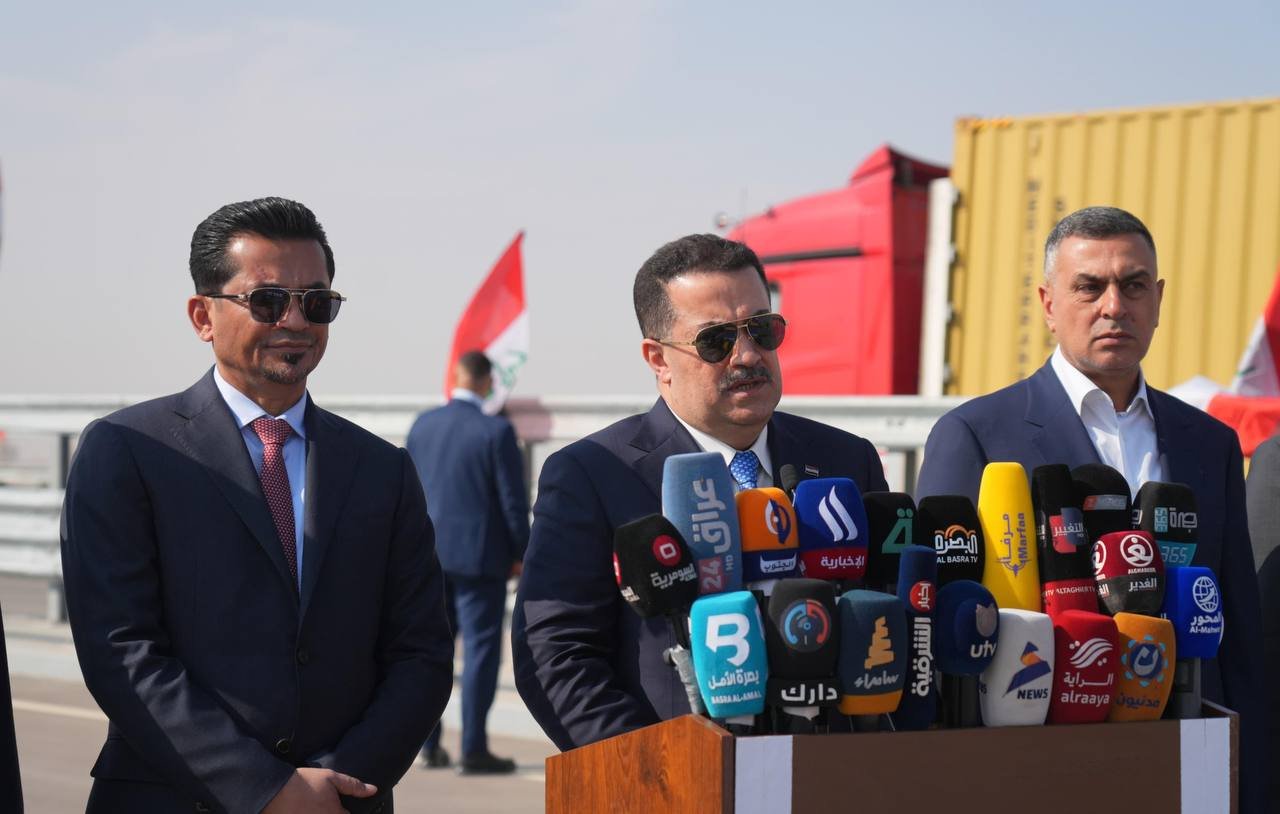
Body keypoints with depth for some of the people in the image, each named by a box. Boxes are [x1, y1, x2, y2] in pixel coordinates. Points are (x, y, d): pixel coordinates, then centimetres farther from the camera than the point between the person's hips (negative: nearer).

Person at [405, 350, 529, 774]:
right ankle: (473, 750, -3)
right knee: (481, 649, -1)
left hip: (429, 553, 6)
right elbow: (513, 500, -11)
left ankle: (429, 743, 20)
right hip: (479, 556, -5)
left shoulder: (422, 424, 4)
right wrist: (521, 554, 0)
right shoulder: (497, 432, -12)